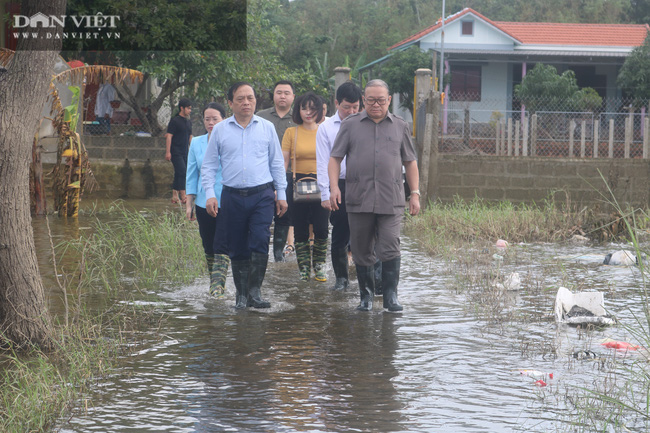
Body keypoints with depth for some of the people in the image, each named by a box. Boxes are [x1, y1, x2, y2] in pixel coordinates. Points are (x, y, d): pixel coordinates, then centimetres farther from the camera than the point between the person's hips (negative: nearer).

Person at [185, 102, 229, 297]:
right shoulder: (197, 143, 8)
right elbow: (191, 175, 12)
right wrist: (189, 203, 8)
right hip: (204, 203, 4)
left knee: (221, 246, -12)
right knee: (208, 247, 9)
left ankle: (218, 284, -15)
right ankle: (215, 282, 21)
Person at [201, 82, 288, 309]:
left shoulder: (267, 128, 8)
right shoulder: (220, 130, 7)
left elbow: (277, 163, 14)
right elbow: (209, 165, 9)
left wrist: (281, 194, 11)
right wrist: (210, 194, -2)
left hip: (262, 194, -1)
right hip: (233, 196, 1)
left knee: (260, 242, -14)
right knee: (237, 248, 4)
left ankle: (255, 292, -8)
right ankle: (241, 295, 14)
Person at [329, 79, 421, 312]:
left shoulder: (400, 126, 12)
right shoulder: (350, 125, 9)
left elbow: (410, 162, 17)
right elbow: (335, 158, 8)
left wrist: (415, 193, 10)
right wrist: (334, 186, -6)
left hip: (391, 201, 0)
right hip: (358, 200, 1)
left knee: (390, 249, -11)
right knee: (362, 252, 6)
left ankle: (391, 296, -2)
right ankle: (366, 296, 18)